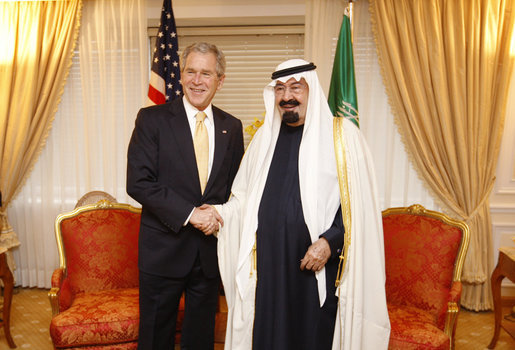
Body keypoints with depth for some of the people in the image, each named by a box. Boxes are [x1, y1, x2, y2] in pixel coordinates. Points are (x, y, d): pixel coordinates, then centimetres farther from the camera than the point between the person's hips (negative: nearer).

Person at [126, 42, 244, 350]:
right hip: (164, 248, -3)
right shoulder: (152, 119, -5)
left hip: (211, 250, 3)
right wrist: (189, 214, -19)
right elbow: (138, 182, -13)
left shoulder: (232, 127, 6)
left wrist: (220, 215, -7)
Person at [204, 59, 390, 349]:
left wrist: (329, 241, -17)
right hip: (268, 265, 4)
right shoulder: (265, 137, 11)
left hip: (317, 266, -4)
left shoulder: (342, 135, -5)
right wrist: (219, 213, -1)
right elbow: (246, 196, 15)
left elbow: (359, 204, -8)